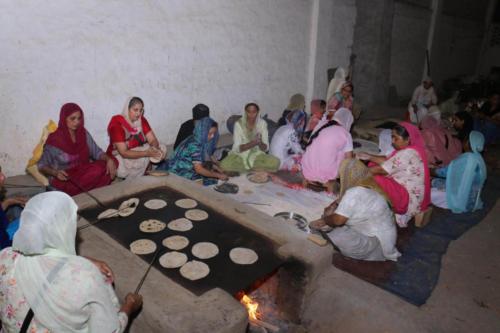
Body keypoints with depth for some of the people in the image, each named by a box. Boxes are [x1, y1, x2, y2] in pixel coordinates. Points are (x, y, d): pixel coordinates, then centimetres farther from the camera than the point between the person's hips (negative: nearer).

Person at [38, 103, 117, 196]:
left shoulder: (84, 134, 3)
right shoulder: (54, 139, -10)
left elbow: (97, 152, 2)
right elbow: (42, 165, -4)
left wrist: (109, 160, -20)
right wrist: (55, 173, -25)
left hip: (84, 172, 5)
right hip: (64, 179, -5)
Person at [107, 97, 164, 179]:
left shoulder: (142, 120, -4)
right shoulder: (117, 124, -22)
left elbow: (153, 140, -9)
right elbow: (124, 153, -28)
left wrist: (156, 148, -34)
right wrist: (146, 153, -39)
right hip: (120, 158, -6)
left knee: (161, 149, -18)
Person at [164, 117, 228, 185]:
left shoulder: (202, 140, -2)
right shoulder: (194, 145, -28)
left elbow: (207, 159, 7)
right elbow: (199, 169, -29)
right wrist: (218, 175, -22)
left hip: (189, 168, 9)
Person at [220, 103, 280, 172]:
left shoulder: (262, 123, -6)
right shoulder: (239, 124, -11)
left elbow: (265, 148, -7)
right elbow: (237, 148, -17)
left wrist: (260, 143, -31)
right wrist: (252, 143, -32)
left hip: (257, 155, 2)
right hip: (240, 155, -1)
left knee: (275, 162, -27)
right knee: (224, 165, -32)